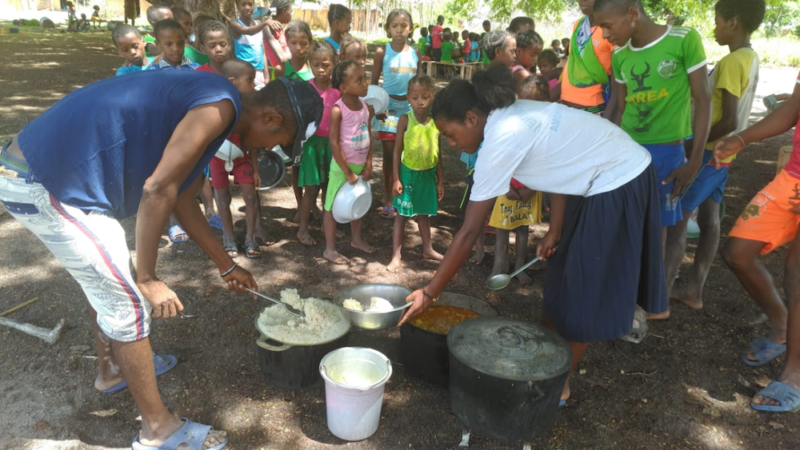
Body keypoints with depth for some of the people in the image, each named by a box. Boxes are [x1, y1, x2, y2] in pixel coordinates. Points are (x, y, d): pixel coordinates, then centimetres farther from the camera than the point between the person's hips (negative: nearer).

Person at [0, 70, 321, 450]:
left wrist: (226, 266, 25)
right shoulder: (219, 108, -17)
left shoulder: (202, 100, 14)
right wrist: (147, 279, -12)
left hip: (33, 168, 10)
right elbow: (158, 190, -21)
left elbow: (183, 199, 19)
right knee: (129, 305, -2)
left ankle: (111, 369, 49)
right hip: (45, 187, -10)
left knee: (107, 280, 26)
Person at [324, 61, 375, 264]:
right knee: (333, 206, 5)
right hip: (342, 166, -7)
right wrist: (348, 172, -18)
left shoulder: (365, 106, 1)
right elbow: (334, 144, -20)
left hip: (361, 165, 7)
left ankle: (356, 238, 40)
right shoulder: (338, 110, -19)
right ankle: (330, 249, 17)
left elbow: (368, 137, 4)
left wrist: (368, 165, -3)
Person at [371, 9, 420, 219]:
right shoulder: (382, 52, -5)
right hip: (388, 105, -3)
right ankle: (388, 197, 12)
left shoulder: (415, 53, 4)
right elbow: (374, 82, -2)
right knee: (389, 153, 1)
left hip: (409, 106, 3)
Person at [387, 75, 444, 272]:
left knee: (424, 213, 18)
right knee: (402, 214, 3)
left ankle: (428, 249, 34)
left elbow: (437, 153, 4)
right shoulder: (405, 120, -13)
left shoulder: (436, 121, -3)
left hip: (428, 174, 3)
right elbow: (397, 151, -9)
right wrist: (396, 179, -11)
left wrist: (440, 180, 7)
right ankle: (396, 255, 10)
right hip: (408, 173, -3)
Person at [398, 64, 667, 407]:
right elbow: (561, 165, 6)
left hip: (620, 185, -9)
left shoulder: (501, 140, -25)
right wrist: (555, 231, 5)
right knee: (562, 280, 15)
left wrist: (429, 293, -18)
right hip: (605, 179, 9)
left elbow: (469, 231, -24)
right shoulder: (515, 115, 0)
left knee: (585, 294, 3)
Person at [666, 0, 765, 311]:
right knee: (708, 218, 11)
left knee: (677, 219, -7)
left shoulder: (731, 63, -19)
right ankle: (694, 290, 19)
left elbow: (729, 120, -23)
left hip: (708, 151, -10)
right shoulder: (750, 59, 10)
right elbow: (733, 115, 14)